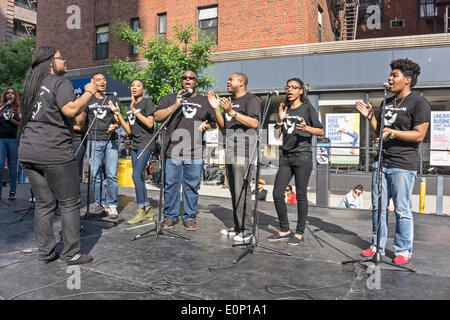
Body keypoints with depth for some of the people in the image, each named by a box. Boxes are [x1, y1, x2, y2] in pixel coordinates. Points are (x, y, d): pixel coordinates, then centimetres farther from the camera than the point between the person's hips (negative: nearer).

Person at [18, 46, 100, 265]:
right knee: (70, 205, 1)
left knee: (43, 204, 12)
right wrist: (88, 92, -6)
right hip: (54, 154, -8)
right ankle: (71, 254, 6)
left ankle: (45, 253, 18)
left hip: (28, 152, 8)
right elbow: (70, 110, -20)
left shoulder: (32, 83, 19)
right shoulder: (60, 83, -5)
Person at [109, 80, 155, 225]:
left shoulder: (147, 102, -3)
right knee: (139, 177, 5)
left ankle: (141, 211, -10)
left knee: (137, 175, -16)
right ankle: (148, 210, 12)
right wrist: (118, 114, 4)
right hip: (134, 145, 8)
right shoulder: (130, 107, 17)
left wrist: (135, 110, -15)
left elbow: (149, 124, -13)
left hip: (146, 143, -7)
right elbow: (129, 130, 11)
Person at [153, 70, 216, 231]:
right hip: (172, 152, -1)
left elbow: (215, 123, 20)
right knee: (171, 185, 2)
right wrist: (175, 105, -10)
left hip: (195, 153, 1)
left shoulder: (204, 101, 17)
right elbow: (157, 117, 0)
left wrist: (207, 125, -3)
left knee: (192, 187, 5)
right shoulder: (170, 98, 13)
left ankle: (190, 217, 16)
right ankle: (169, 217, 15)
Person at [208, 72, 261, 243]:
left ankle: (247, 229, -4)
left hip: (243, 151, -9)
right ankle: (237, 226, 19)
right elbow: (223, 127, 20)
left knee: (242, 190, -11)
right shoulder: (230, 101, 24)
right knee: (234, 190, 11)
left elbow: (254, 123, -17)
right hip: (230, 151, 9)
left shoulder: (251, 99, -3)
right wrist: (216, 108, 8)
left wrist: (231, 112, -22)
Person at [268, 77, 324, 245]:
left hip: (302, 156, -5)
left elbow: (321, 131, 0)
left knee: (301, 195, -2)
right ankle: (284, 230, 15)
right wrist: (280, 120, 0)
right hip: (285, 156, 5)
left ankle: (299, 233, 9)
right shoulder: (284, 109, 17)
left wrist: (306, 128, -17)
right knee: (277, 194, 1)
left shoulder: (307, 108, 2)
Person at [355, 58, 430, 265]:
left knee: (402, 210, 0)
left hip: (403, 165, -7)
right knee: (378, 207, 11)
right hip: (381, 162, 7)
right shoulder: (387, 103, 18)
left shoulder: (419, 103, -5)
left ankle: (403, 251, 14)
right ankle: (377, 246, 22)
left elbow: (419, 135, -12)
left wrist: (392, 133, -18)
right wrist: (369, 116, 7)